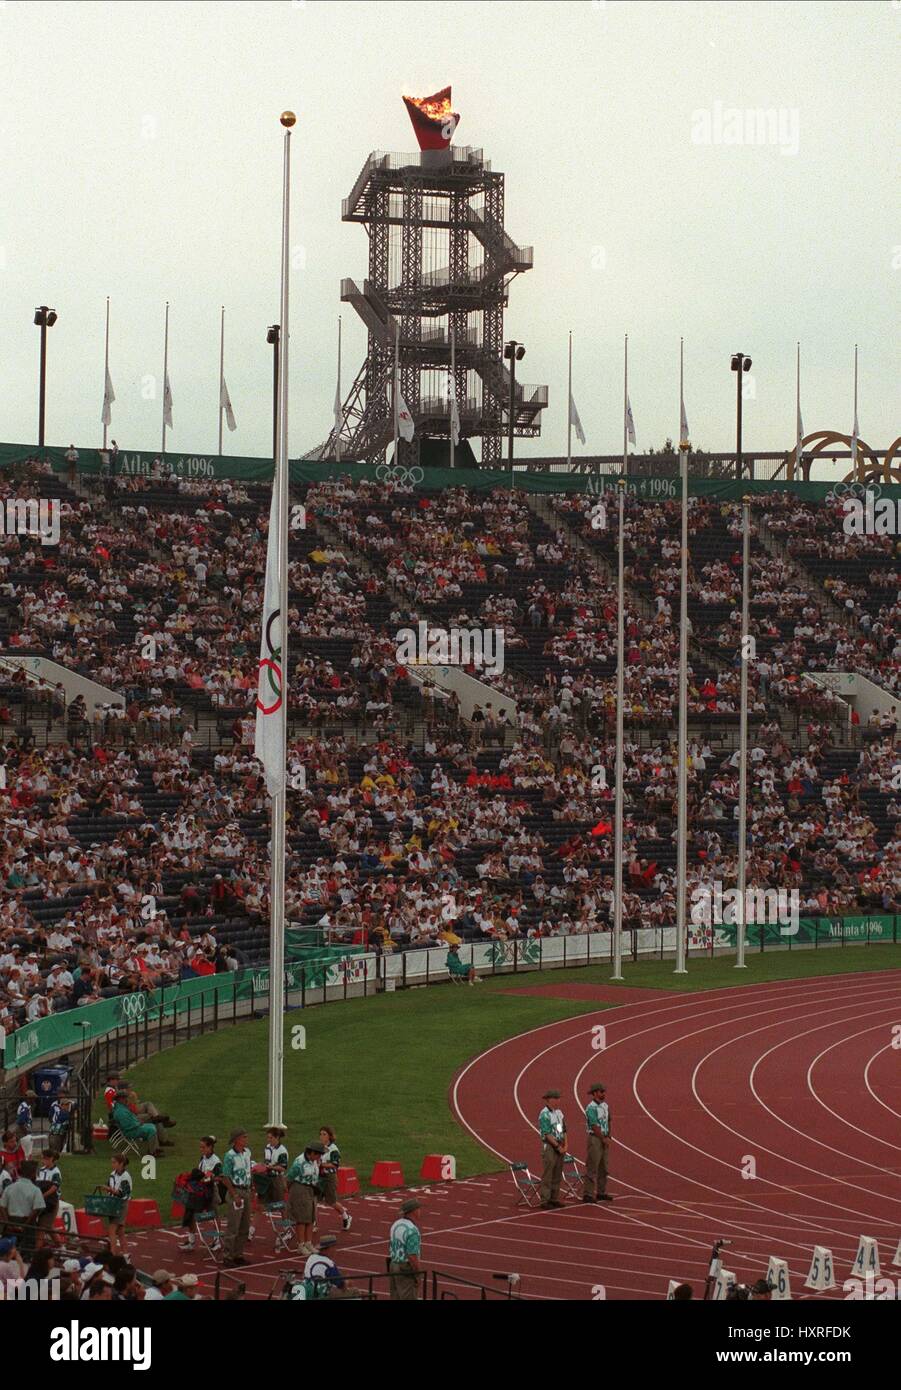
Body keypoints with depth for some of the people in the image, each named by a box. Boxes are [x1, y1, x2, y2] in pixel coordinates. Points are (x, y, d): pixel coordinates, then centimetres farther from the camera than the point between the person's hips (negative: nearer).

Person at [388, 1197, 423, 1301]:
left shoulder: (396, 1225, 5)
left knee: (396, 1301, 15)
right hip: (407, 1270, -9)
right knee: (408, 1302, -1)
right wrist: (417, 1277, -15)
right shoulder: (412, 1231, -23)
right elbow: (413, 1256, -24)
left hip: (394, 1266, 9)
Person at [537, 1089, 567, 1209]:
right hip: (549, 1146, -8)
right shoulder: (544, 1114, -14)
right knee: (547, 1175, -5)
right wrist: (558, 1147, -16)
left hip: (559, 1146, 8)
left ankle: (554, 1198, 17)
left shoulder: (559, 1112, 11)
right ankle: (545, 1200, -3)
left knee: (557, 1175, 10)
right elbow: (547, 1134, -18)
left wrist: (565, 1145, 2)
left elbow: (563, 1130, 15)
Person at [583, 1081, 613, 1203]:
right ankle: (588, 1195, -7)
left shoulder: (605, 1106, 11)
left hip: (604, 1139, 9)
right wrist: (603, 1139, -12)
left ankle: (601, 1192, 19)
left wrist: (608, 1137, 4)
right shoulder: (591, 1107, -15)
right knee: (592, 1168, -8)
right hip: (595, 1139, -9)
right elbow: (595, 1126, -18)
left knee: (603, 1167, 12)